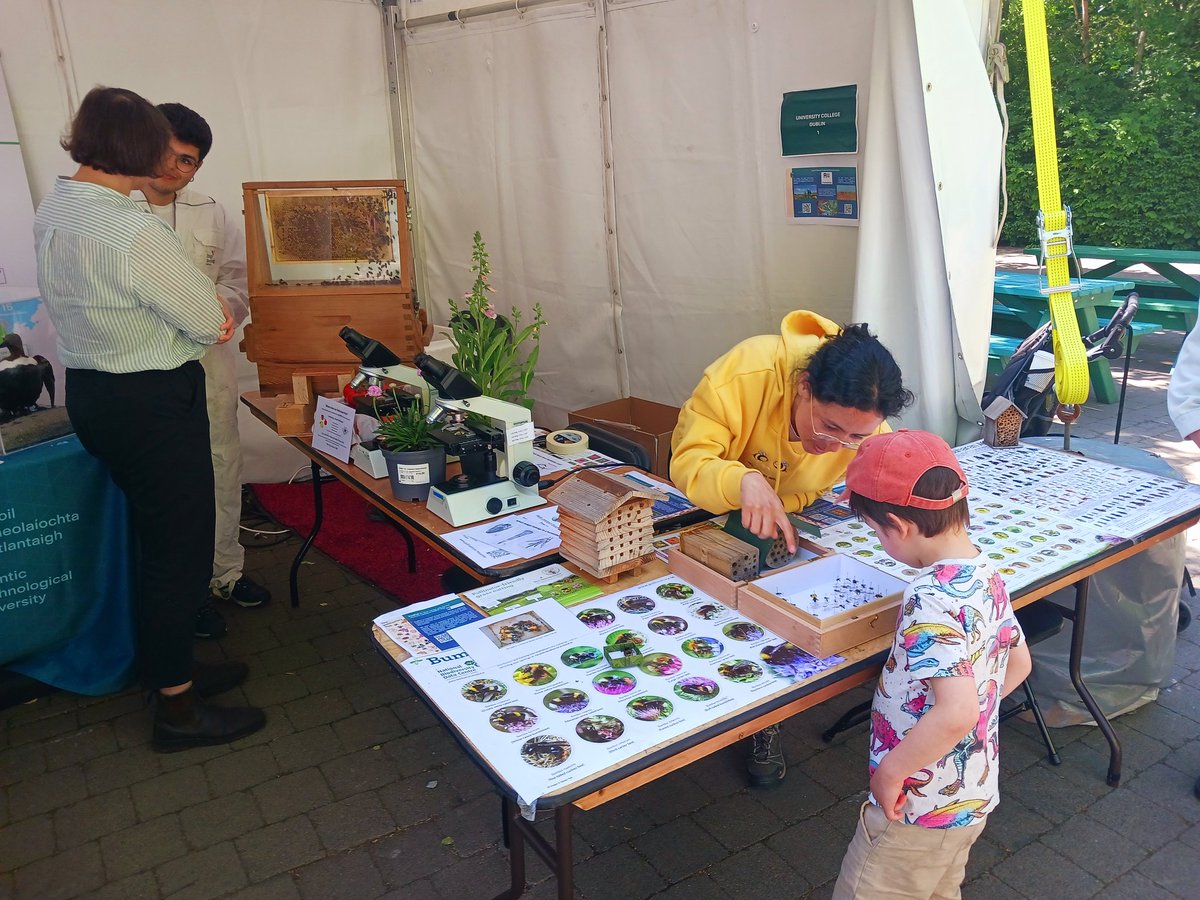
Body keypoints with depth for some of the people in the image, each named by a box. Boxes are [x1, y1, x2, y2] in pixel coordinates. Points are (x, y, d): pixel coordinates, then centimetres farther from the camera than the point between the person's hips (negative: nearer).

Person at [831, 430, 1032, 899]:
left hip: (915, 807, -8)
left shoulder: (932, 600, -30)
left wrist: (890, 769, -24)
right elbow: (1018, 663, 12)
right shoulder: (986, 576, -2)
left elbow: (956, 712, -36)